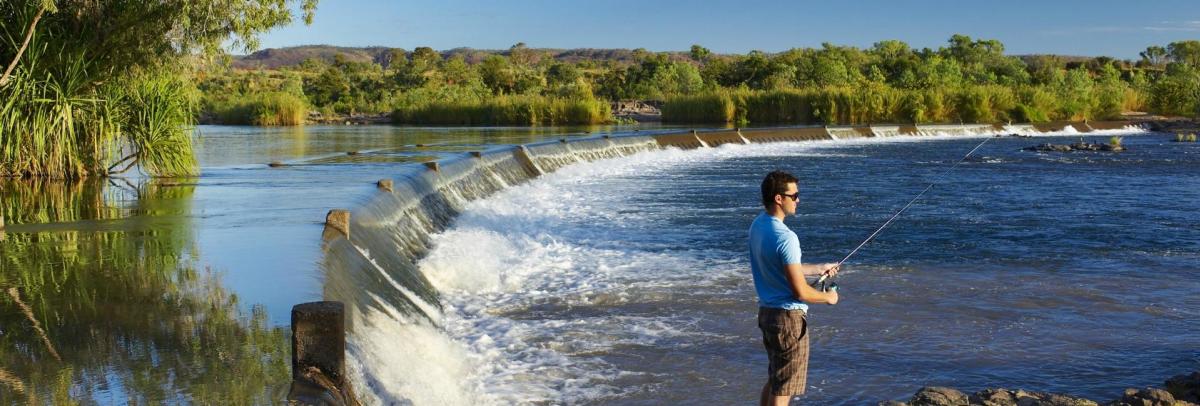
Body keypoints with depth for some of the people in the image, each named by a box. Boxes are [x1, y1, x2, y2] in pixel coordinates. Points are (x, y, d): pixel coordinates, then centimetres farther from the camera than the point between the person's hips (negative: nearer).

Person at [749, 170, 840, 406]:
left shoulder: (757, 226, 4)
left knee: (773, 380, 22)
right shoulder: (785, 237, -25)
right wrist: (828, 297, -4)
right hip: (788, 316, -9)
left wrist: (818, 269, 22)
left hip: (767, 311, 9)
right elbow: (800, 291, -23)